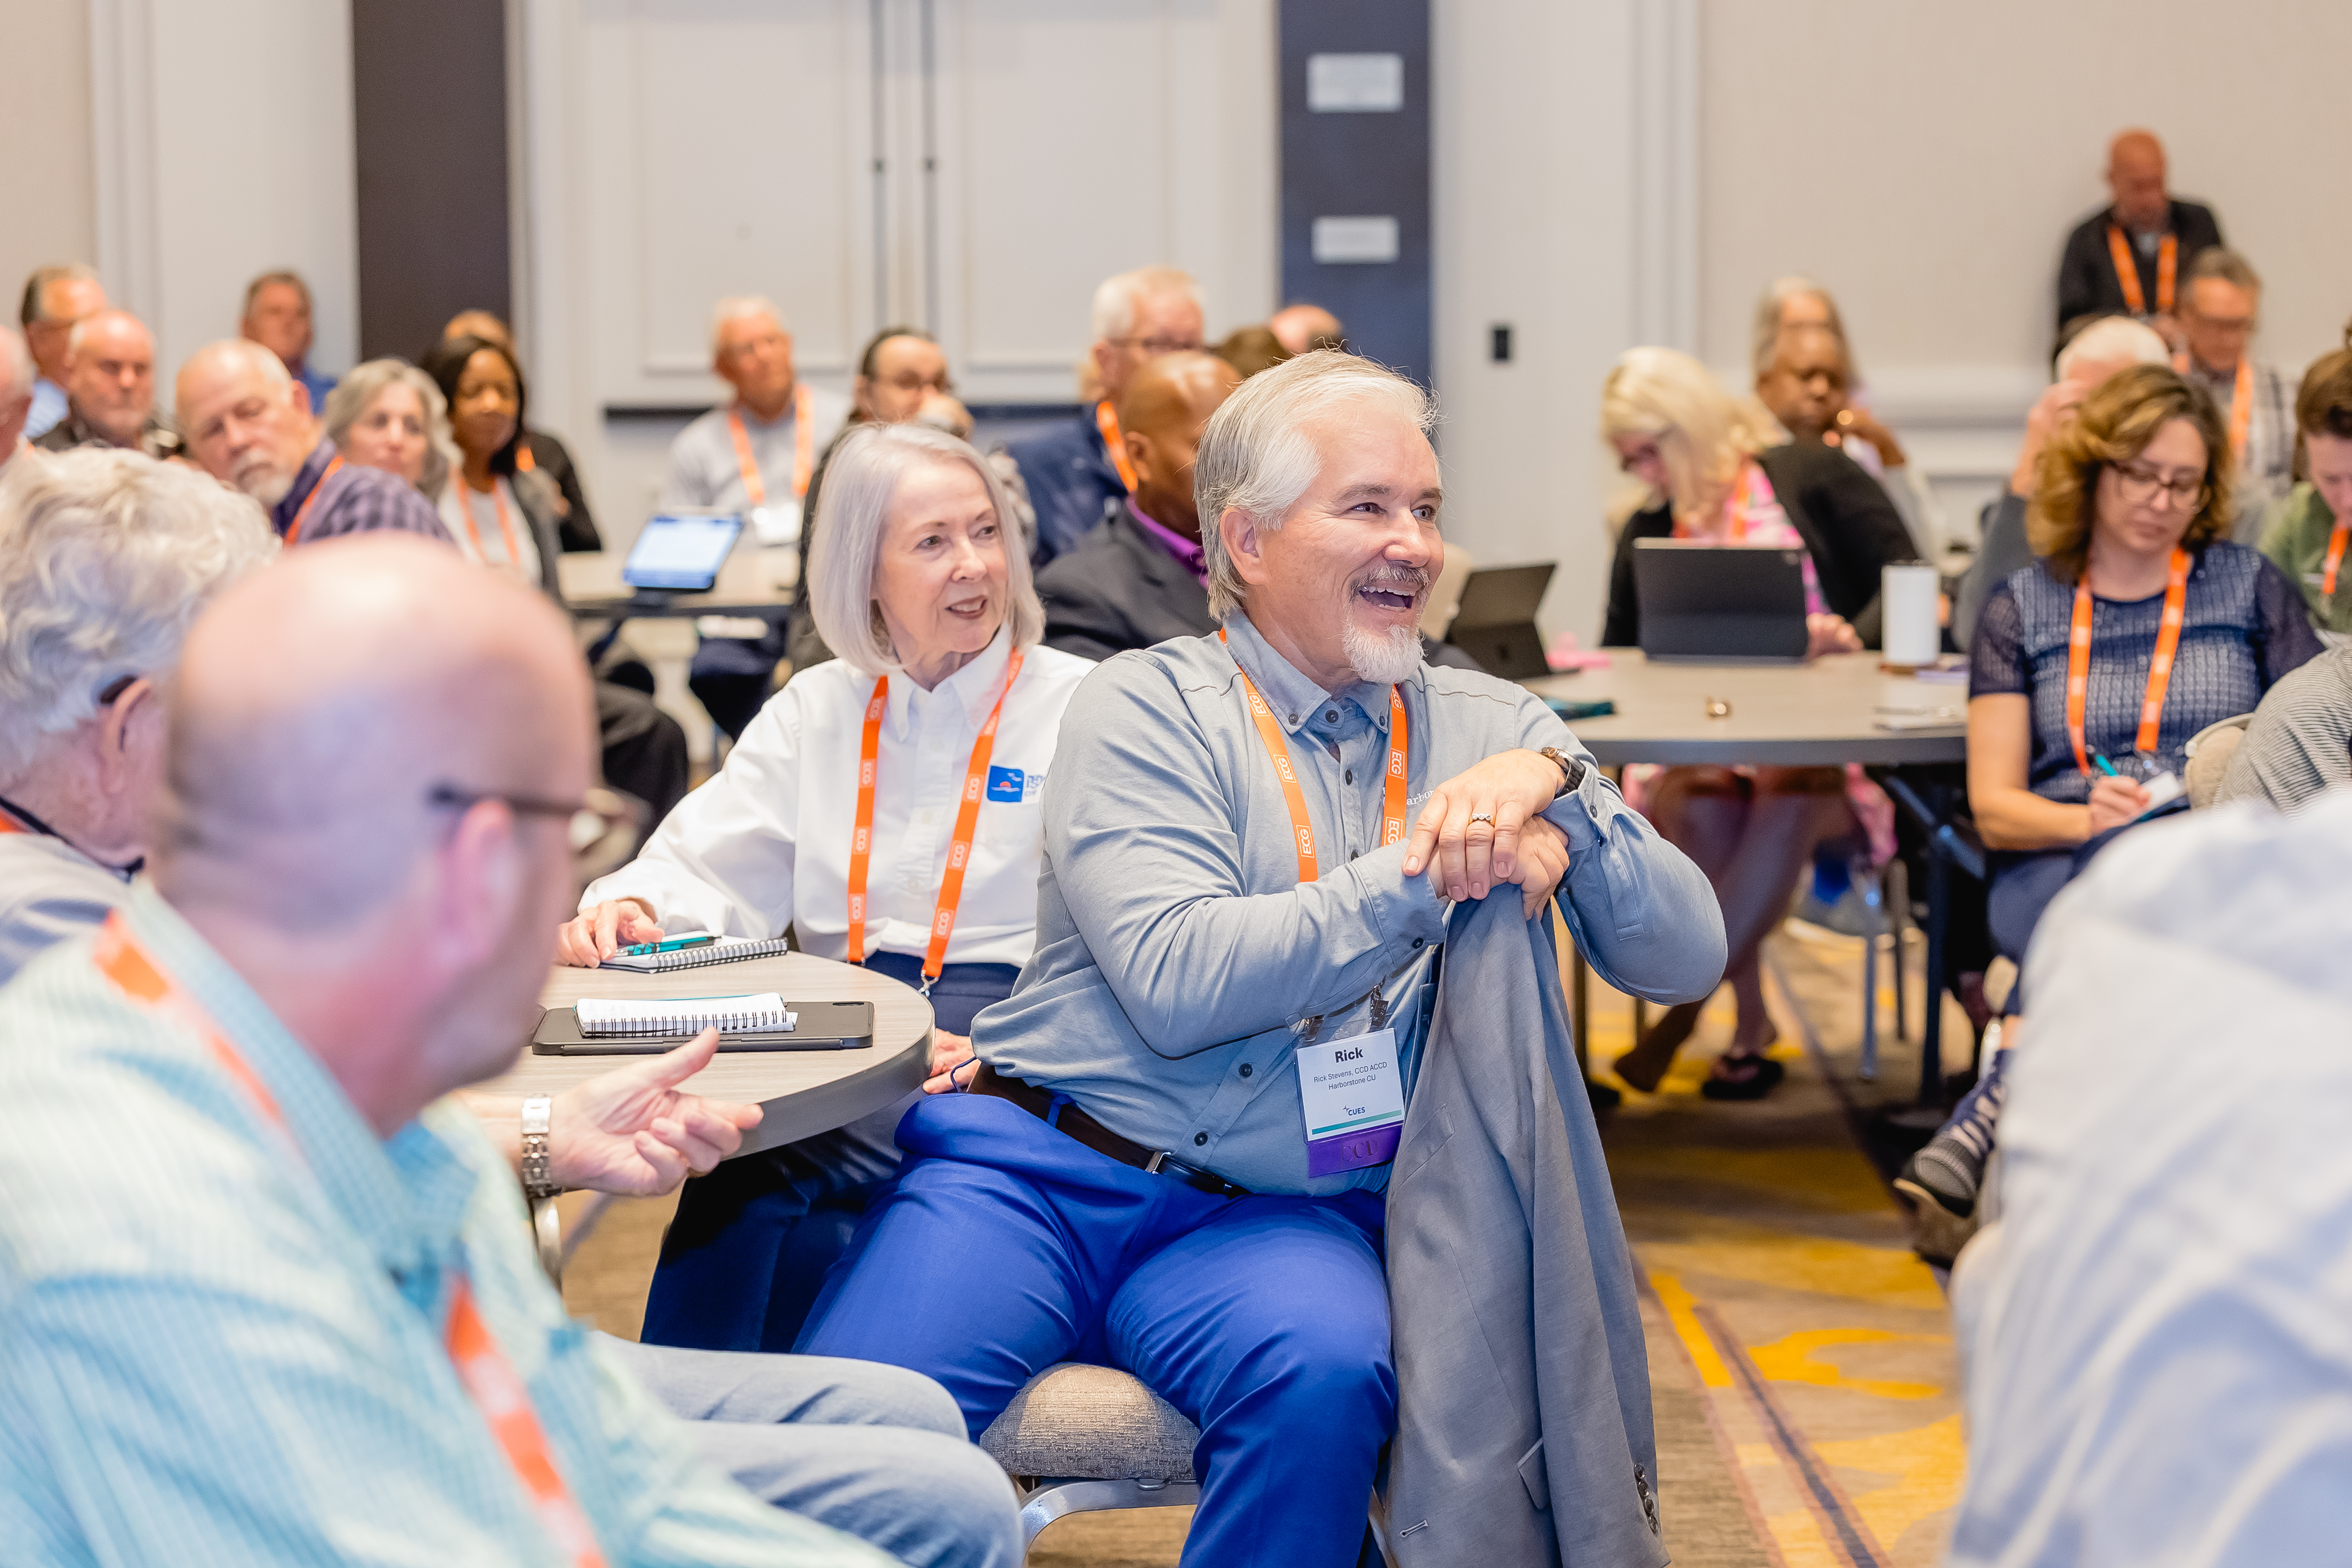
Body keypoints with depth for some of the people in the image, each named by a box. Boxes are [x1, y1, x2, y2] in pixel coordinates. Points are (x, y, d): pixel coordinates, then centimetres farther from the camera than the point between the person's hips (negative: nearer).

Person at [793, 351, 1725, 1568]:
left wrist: (1557, 784, -11)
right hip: (1037, 1168, -2)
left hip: (1280, 1217, 2)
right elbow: (1178, 984, -14)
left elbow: (1685, 959, 4)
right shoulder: (1146, 709, 2)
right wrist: (1426, 871, -13)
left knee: (1325, 1375, -33)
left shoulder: (1485, 727, 13)